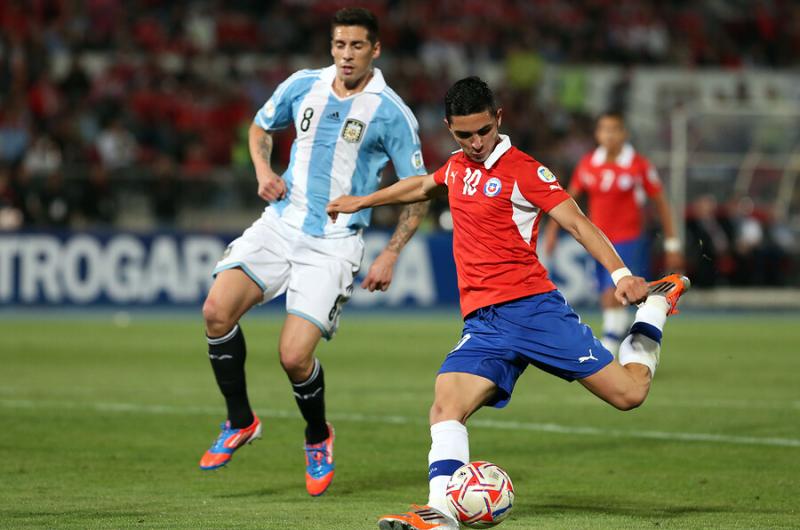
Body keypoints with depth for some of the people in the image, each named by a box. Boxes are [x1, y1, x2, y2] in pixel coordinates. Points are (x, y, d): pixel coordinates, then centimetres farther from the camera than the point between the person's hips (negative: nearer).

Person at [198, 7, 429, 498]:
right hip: (281, 223, 4)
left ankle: (318, 438, 17)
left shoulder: (390, 113, -8)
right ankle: (241, 422, 4)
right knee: (217, 310, -17)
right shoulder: (304, 86, 4)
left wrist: (390, 257, -8)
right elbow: (261, 127, 23)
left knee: (295, 356, -15)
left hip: (334, 244, -4)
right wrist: (264, 170, 3)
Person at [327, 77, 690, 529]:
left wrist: (621, 274, -25)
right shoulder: (457, 167, 16)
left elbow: (577, 222, -11)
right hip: (483, 324, 5)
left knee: (629, 393, -8)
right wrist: (362, 202, 48)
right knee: (446, 405, -21)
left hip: (533, 306, -5)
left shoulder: (522, 170, -5)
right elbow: (423, 186, 39)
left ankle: (656, 304, 19)